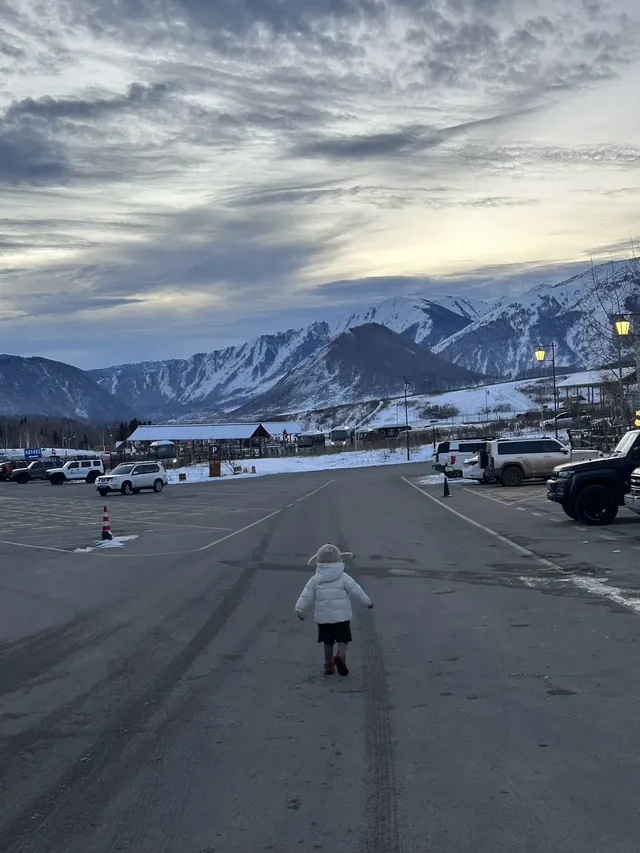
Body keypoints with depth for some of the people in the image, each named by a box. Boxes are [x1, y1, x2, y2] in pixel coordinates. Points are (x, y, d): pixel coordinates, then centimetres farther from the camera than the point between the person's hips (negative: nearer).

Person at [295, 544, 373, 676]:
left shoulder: (315, 579, 3)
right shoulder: (343, 577, -2)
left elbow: (306, 595, -1)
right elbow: (356, 590, 1)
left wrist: (300, 609, 4)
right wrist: (367, 602, 12)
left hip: (323, 617, 2)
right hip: (342, 615, -2)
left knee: (328, 642, 13)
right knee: (343, 639, 4)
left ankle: (329, 665, 16)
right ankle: (341, 655, -21)